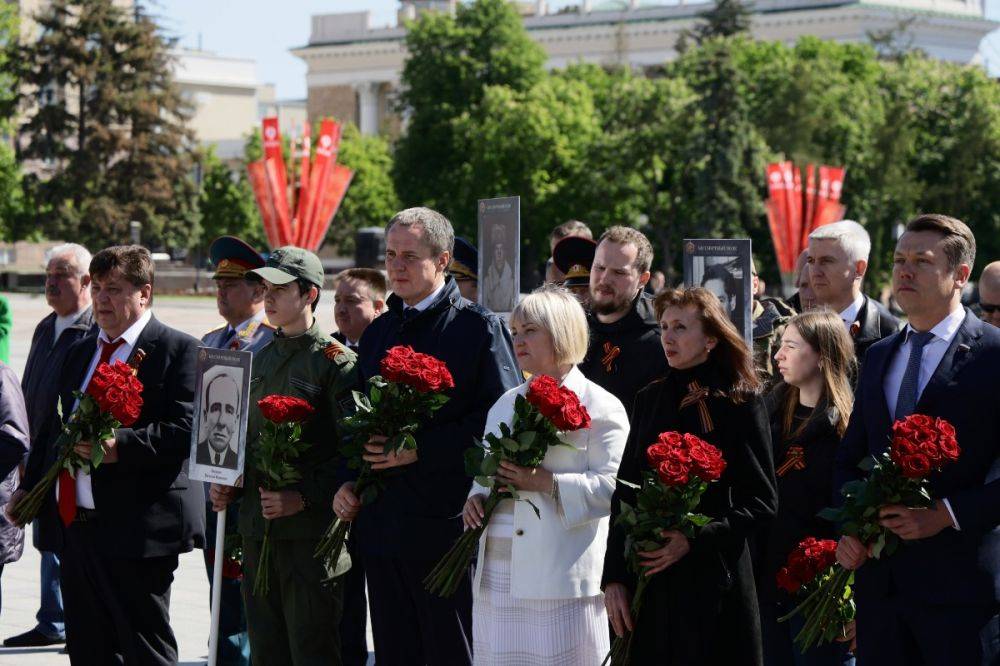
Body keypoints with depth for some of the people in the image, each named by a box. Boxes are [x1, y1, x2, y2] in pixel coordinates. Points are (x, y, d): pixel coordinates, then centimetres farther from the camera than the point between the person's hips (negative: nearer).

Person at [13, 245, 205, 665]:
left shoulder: (178, 350, -6)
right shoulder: (80, 351, 18)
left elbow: (186, 430, -16)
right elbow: (57, 426, 25)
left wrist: (121, 447, -26)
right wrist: (30, 486, 20)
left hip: (137, 530, -7)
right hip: (74, 525, 8)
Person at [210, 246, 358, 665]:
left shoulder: (335, 361, -7)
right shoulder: (261, 360, 17)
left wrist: (304, 498, -19)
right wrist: (226, 485, 8)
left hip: (309, 528, -7)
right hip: (256, 528, 8)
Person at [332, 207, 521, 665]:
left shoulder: (479, 327, -5)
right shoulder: (378, 332, 16)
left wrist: (421, 449, -17)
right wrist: (347, 481, 7)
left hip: (445, 521, -6)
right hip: (381, 520, 6)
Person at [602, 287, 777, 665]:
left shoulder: (740, 404, -3)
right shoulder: (650, 400, 10)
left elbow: (762, 502, -5)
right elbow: (624, 496, 10)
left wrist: (695, 539, -17)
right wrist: (614, 577, 2)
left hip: (713, 580, -4)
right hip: (649, 578, 4)